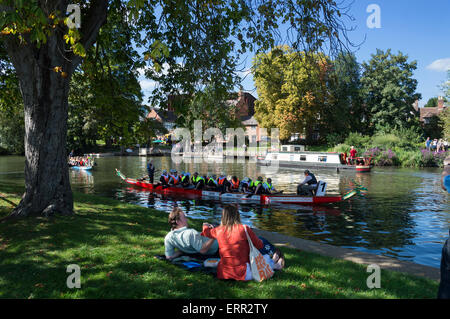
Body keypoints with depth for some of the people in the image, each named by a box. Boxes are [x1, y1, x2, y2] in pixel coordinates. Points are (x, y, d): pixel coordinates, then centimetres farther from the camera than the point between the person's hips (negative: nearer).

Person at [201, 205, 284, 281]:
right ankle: (275, 264, 43)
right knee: (266, 258, 18)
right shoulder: (244, 229, -13)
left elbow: (207, 232, 22)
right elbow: (260, 245, -2)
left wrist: (206, 226, 46)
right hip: (242, 274, -5)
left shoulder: (218, 230, -2)